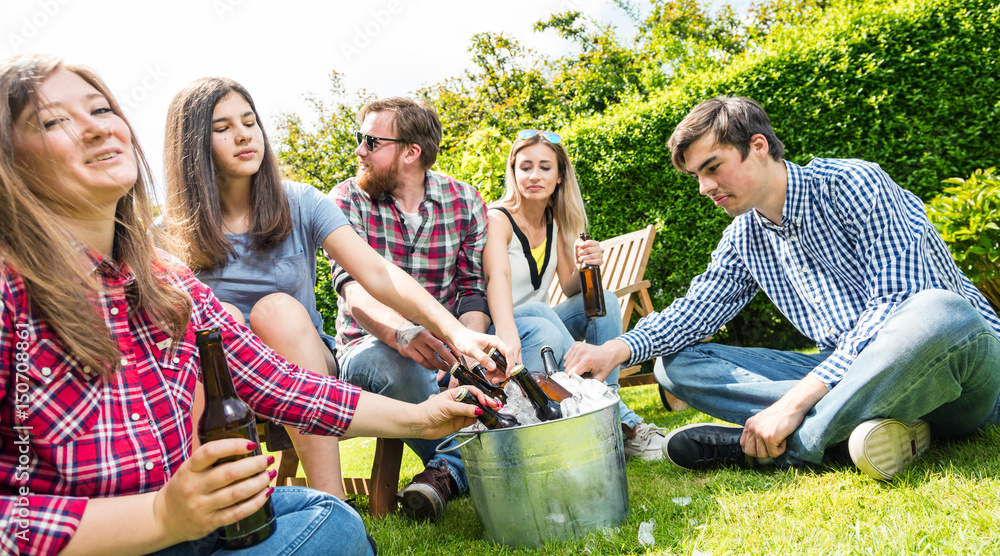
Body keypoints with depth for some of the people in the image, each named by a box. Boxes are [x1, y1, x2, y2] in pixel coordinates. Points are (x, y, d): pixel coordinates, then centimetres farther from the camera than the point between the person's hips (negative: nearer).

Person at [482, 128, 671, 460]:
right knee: (540, 321, -36)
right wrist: (507, 335, -54)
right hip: (494, 331, -6)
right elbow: (498, 277, -35)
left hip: (545, 324, 6)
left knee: (603, 300, -17)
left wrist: (586, 267, -21)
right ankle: (622, 420, -26)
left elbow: (570, 289, 3)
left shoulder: (555, 221, 4)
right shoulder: (497, 219, -15)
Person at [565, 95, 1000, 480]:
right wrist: (616, 351, -11)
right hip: (848, 372, 6)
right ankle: (865, 428, -23)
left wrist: (795, 401, -28)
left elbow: (895, 303, -21)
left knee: (938, 312, -42)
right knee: (678, 364, -8)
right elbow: (694, 310, 10)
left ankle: (795, 446, -27)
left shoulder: (852, 186, -11)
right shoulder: (744, 239, 10)